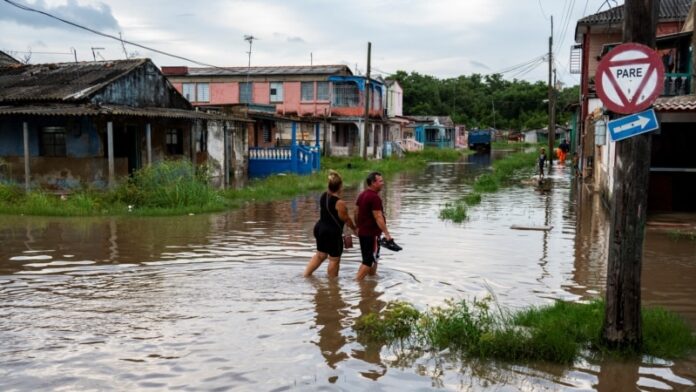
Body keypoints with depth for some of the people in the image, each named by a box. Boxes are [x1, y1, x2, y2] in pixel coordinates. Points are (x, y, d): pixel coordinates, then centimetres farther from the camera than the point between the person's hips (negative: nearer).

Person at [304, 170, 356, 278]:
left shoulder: (324, 196, 0)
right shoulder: (340, 203, -22)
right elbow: (346, 219, -9)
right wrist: (354, 228, 5)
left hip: (320, 229, 8)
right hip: (332, 233, -8)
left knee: (320, 255, 24)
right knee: (334, 259, 8)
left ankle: (306, 274, 26)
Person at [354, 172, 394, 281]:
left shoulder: (362, 195, 11)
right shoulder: (375, 197, -19)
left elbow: (356, 213, 18)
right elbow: (378, 217, -25)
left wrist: (358, 227, 28)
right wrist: (386, 234, -27)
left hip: (362, 233, 10)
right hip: (372, 234, -10)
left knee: (372, 259, 21)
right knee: (369, 261, -4)